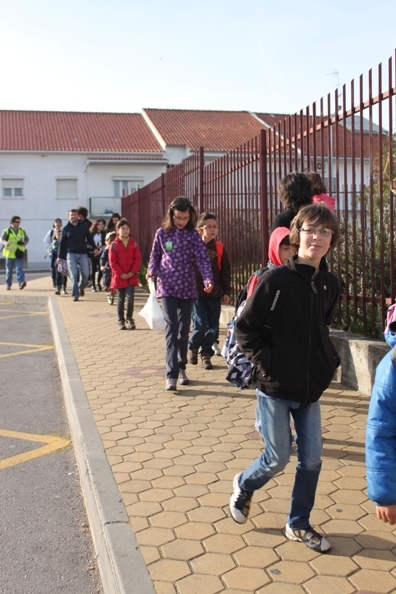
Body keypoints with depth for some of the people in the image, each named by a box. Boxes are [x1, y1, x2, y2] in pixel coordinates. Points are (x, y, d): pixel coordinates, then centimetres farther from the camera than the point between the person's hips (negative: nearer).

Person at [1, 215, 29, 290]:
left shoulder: (22, 231, 11)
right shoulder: (7, 231, 0)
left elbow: (27, 239, 18)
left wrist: (24, 243, -5)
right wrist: (6, 243, -33)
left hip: (19, 253, 1)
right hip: (10, 253, -1)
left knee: (19, 268, -12)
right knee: (9, 270, 6)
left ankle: (21, 282, -23)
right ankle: (8, 284, 17)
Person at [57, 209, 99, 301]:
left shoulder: (84, 226, 9)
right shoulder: (66, 228, 7)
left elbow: (89, 238, 12)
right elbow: (62, 243, 8)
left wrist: (94, 248, -2)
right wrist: (60, 256, 4)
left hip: (83, 253, 1)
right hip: (71, 254, -1)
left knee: (85, 274, -2)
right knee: (73, 275, -7)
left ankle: (81, 287, 29)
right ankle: (75, 295, -1)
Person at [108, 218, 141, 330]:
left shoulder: (133, 244, 4)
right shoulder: (114, 245, -4)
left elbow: (138, 259, 1)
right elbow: (112, 261, -7)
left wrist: (133, 272, -10)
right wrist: (120, 274, -13)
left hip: (131, 276, 1)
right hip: (119, 277, -1)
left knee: (130, 297, -9)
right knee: (120, 299, 7)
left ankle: (129, 318, 8)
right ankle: (121, 320, 17)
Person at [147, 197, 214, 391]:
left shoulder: (193, 235, 0)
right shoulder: (162, 233, 3)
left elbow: (202, 258, -8)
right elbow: (155, 256, 11)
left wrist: (208, 278, -24)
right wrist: (152, 270, -9)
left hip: (187, 288, 1)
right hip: (167, 287, -1)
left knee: (184, 329, 9)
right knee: (171, 327, -12)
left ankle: (181, 368, 26)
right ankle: (171, 374, -12)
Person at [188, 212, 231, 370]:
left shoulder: (219, 248, 4)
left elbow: (225, 272, 7)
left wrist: (226, 292, 5)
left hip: (215, 294, 3)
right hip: (197, 294, -3)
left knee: (212, 327, 7)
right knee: (200, 325, -8)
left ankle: (206, 354, 21)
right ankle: (193, 348, 19)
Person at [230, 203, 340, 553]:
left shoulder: (330, 285, 3)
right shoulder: (276, 280, -13)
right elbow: (245, 328, -9)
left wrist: (329, 362, 6)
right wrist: (266, 362, -14)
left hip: (310, 389, 5)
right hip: (275, 388, -5)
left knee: (312, 458, 8)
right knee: (278, 458, 3)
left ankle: (299, 524, 28)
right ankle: (244, 486, 35)